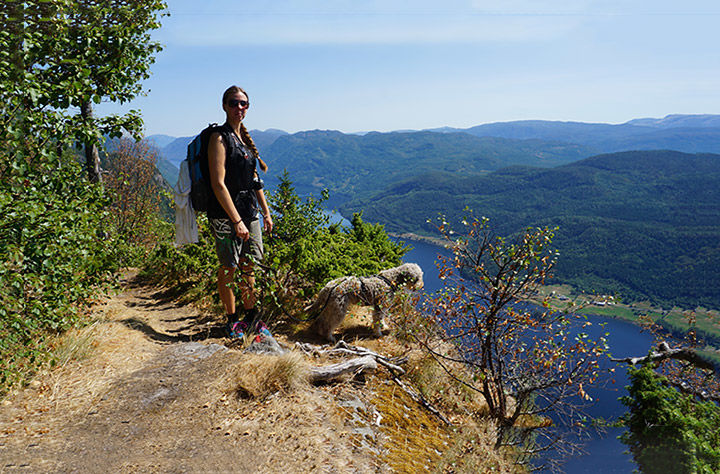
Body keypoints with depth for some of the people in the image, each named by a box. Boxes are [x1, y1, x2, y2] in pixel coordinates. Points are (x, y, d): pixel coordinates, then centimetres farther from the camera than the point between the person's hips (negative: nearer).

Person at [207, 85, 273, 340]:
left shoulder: (245, 138, 14)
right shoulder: (220, 138, -9)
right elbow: (218, 183, -16)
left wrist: (266, 212, 15)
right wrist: (236, 220, -20)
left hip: (249, 211, 7)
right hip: (225, 213, -7)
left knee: (249, 266, 13)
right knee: (228, 268, 4)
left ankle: (250, 316, 26)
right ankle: (232, 319, 19)